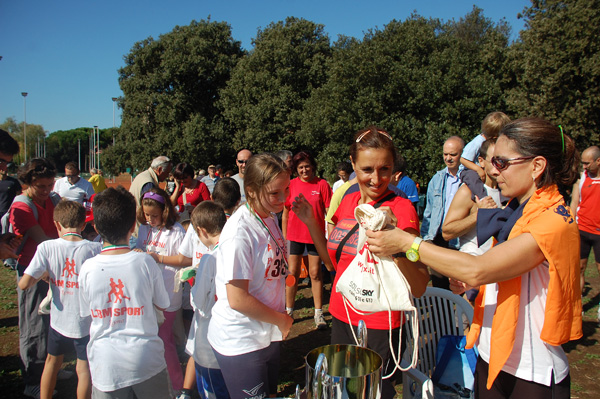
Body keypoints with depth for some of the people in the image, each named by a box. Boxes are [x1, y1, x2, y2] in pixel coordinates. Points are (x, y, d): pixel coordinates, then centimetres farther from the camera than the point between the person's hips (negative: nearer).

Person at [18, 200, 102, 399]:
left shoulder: (47, 248, -13)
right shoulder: (94, 249, -17)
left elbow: (24, 284, -15)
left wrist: (44, 275, 3)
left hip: (59, 320, 2)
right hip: (86, 322, -2)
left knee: (52, 361, 26)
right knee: (84, 369, 12)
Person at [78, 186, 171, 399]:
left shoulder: (87, 269, -10)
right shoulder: (145, 262, -13)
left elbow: (86, 312, 6)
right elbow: (162, 304, 1)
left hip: (105, 365, 1)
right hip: (147, 362, -1)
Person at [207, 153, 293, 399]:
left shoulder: (270, 218, 1)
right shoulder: (240, 231, -25)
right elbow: (237, 299, -24)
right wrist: (281, 320, -13)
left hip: (269, 334, 8)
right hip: (240, 343, -8)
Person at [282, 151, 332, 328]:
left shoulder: (322, 184, -4)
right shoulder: (291, 185, 1)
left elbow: (329, 212, -2)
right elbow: (285, 214, 7)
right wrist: (284, 237, 5)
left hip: (316, 235, -1)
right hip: (294, 235, 1)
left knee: (315, 273, 7)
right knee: (293, 272, 8)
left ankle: (318, 312, 18)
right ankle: (288, 310, 20)